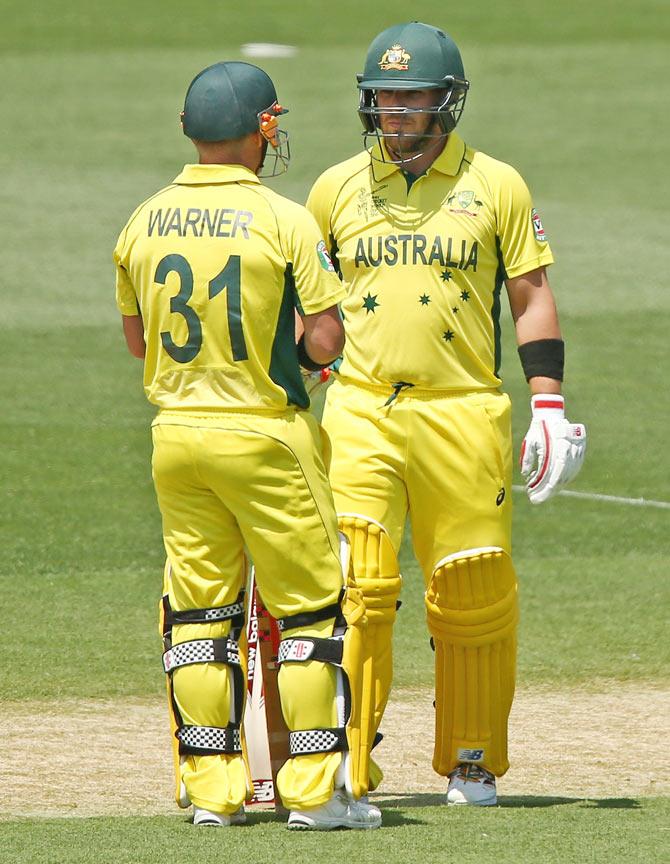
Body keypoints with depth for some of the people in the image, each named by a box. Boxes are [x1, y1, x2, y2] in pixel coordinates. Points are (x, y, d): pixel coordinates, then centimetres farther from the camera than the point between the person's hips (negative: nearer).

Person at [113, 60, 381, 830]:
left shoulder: (143, 225, 3)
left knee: (196, 613, 11)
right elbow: (326, 343, -14)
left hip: (175, 435, 5)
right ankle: (313, 789, 3)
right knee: (310, 608, 4)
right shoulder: (284, 222, -12)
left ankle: (209, 788, 10)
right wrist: (292, 348, 8)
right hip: (266, 437, -5)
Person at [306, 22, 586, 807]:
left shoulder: (495, 187, 5)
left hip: (464, 414, -1)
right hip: (361, 412, 1)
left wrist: (548, 403, -3)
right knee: (355, 583, -11)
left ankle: (472, 763, 17)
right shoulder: (335, 190, 9)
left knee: (474, 596, 2)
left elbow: (532, 298, 5)